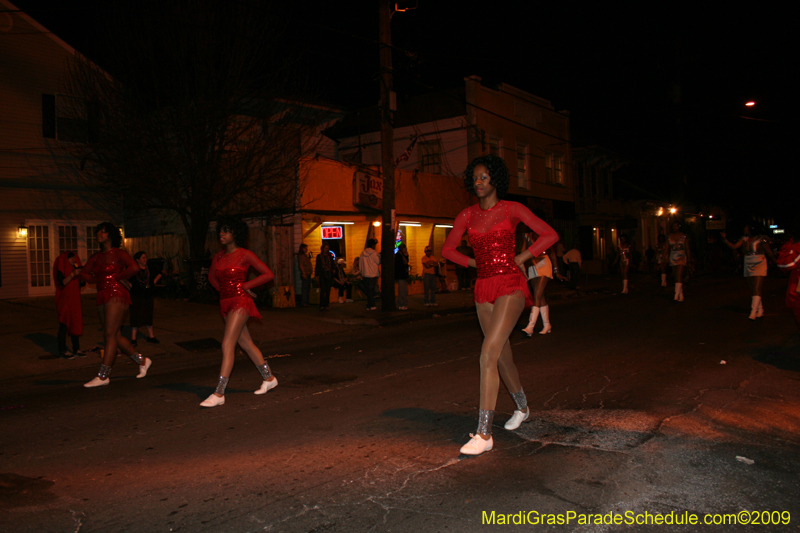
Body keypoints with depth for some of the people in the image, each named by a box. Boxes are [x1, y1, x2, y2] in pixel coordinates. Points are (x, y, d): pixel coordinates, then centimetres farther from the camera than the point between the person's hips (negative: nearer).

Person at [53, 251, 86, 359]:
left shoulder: (75, 269, 14)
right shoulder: (61, 270, -6)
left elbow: (81, 283, 11)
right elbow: (62, 283, -21)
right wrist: (72, 274, -29)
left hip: (75, 301, 7)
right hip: (64, 300, -7)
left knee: (76, 324, 7)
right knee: (64, 325, -7)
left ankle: (76, 349, 12)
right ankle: (62, 351, -4)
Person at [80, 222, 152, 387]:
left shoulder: (118, 254, -4)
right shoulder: (96, 257, 17)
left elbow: (134, 267, -18)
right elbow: (84, 273, 21)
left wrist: (116, 277, -10)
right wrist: (95, 280, 3)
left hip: (116, 295, -8)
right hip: (102, 297, 8)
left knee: (110, 335, -9)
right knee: (115, 336, 9)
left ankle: (103, 375, -8)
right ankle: (142, 361, 23)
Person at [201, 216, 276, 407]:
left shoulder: (245, 255, -8)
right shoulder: (218, 257, 10)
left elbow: (268, 274, -8)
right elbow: (211, 276, 28)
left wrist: (245, 286, -10)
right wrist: (222, 289, 12)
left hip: (240, 302, -7)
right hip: (226, 303, 7)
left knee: (227, 345, -13)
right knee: (246, 343, 14)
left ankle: (219, 393, -11)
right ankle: (269, 378, 28)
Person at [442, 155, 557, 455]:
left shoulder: (512, 210, -1)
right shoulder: (467, 216, 9)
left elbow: (550, 235, 1)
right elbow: (448, 249, 18)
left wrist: (520, 259, -2)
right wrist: (474, 262, 7)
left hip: (510, 286, -5)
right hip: (484, 288, 5)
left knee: (488, 354, -18)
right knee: (502, 356, 15)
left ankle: (484, 433, -15)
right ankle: (522, 407, 42)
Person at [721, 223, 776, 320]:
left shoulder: (761, 239, -5)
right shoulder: (744, 239, 6)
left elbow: (769, 252, 1)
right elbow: (734, 246, -5)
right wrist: (724, 239, -15)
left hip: (759, 266, -6)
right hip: (748, 267, 6)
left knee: (756, 289, -13)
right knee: (753, 290, 10)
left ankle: (753, 312, -18)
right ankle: (760, 310, 23)